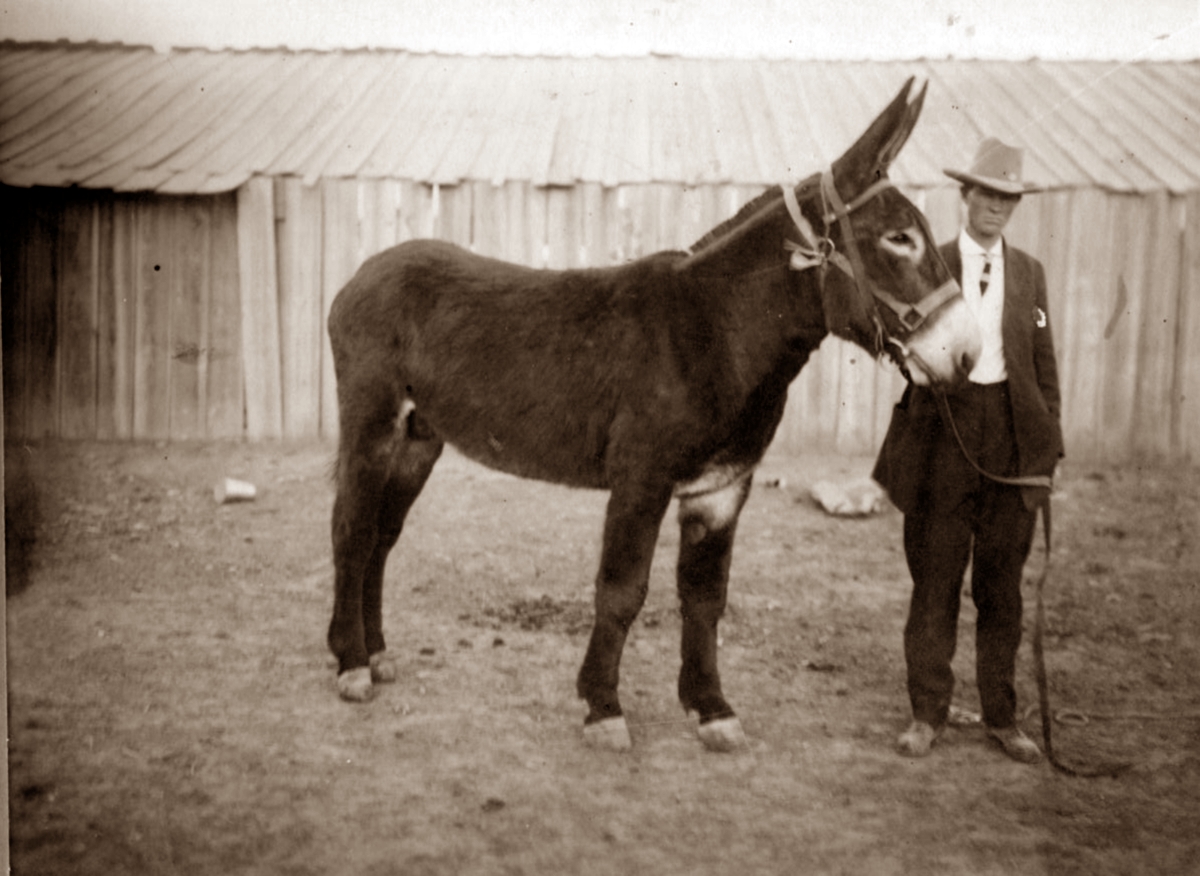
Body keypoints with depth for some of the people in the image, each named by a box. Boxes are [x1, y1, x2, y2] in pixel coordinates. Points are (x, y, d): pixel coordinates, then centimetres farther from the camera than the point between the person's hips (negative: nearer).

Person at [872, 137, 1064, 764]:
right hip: (944, 432, -2)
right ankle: (927, 714, 14)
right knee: (934, 582, 4)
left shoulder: (1029, 273, 9)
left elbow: (1044, 367, 10)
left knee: (1001, 587, 10)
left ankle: (1001, 717, 21)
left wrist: (1048, 448, 4)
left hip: (1012, 438, 2)